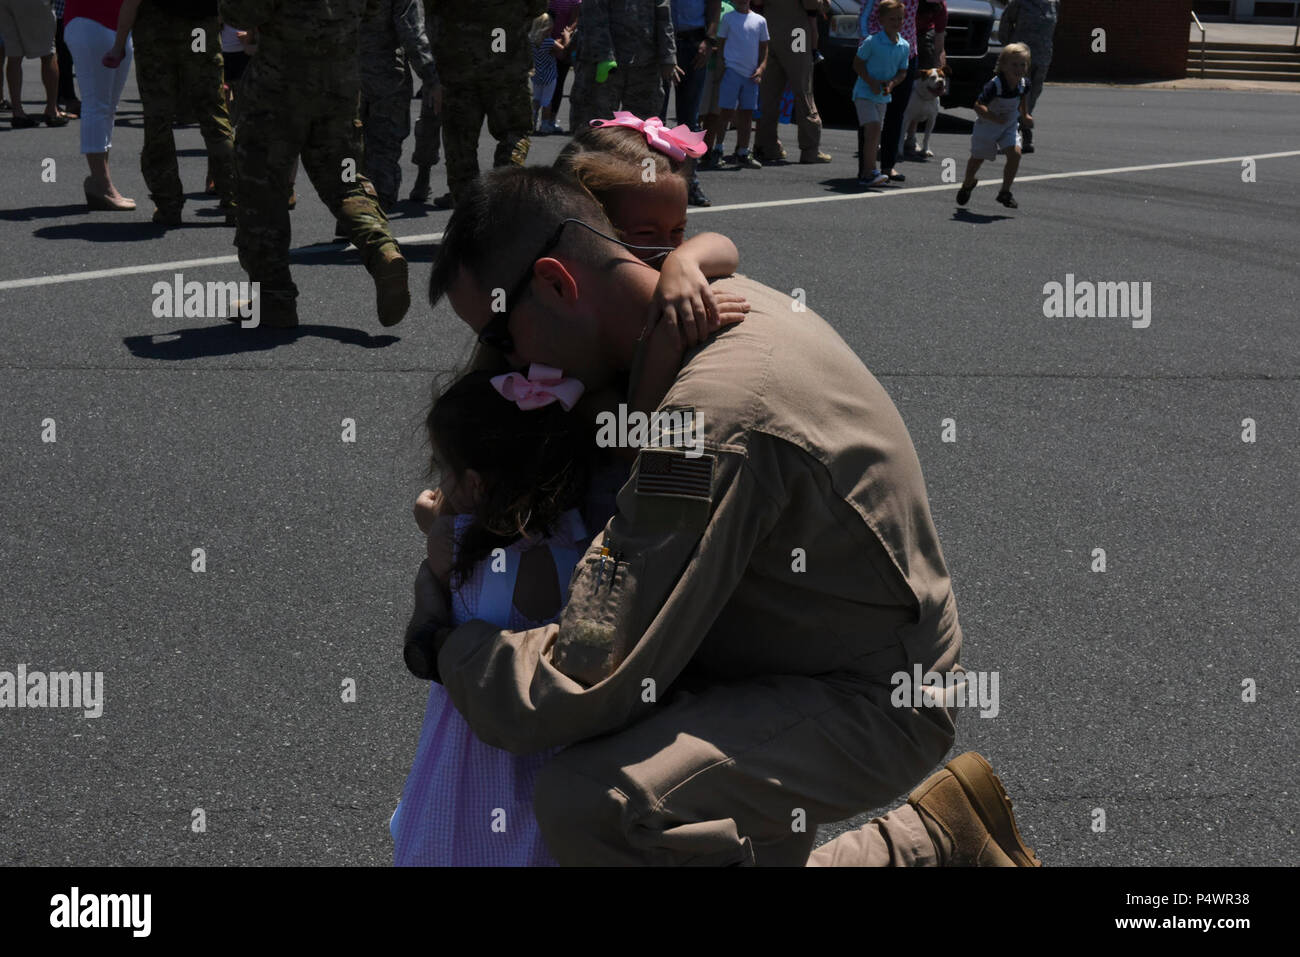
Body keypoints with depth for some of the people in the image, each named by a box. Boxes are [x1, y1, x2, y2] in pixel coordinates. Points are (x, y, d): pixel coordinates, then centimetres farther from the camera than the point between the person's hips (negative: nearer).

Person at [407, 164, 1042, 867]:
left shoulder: (715, 413, -31)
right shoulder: (730, 297, -1)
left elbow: (582, 694, -31)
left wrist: (438, 644, -10)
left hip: (869, 704, -10)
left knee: (585, 806, -30)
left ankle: (924, 841, -10)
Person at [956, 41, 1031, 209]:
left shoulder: (1023, 84, -11)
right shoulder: (995, 85, -31)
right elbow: (978, 106, -32)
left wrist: (1025, 115, 12)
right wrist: (995, 118, -40)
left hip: (1010, 126, 4)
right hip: (987, 125, -4)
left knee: (1015, 153, -16)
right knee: (978, 157, 11)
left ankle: (1005, 192, -3)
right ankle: (967, 184, 42)